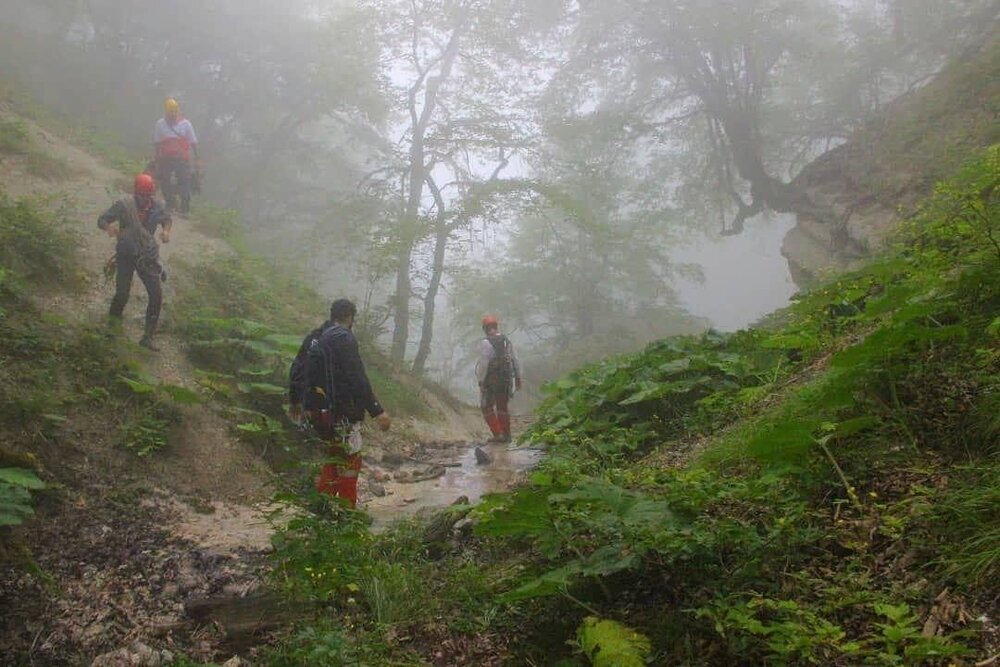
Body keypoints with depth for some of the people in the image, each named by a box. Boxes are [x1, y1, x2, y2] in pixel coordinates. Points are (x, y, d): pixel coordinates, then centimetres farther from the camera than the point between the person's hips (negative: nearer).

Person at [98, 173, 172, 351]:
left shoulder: (156, 206, -4)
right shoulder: (123, 205, -12)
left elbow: (167, 219, 16)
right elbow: (102, 220, -10)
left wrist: (166, 230, -7)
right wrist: (109, 226, -34)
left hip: (148, 256, 3)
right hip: (126, 255, -3)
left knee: (156, 295, -6)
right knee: (122, 294, -6)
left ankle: (148, 336, 4)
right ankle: (113, 322, 26)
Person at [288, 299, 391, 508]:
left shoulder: (313, 337, 11)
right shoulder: (344, 339, -15)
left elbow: (296, 370, 19)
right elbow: (357, 379, -21)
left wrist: (294, 401, 34)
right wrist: (378, 411, -20)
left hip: (313, 410, 9)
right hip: (339, 412, -8)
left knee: (335, 455, 23)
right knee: (349, 461, 3)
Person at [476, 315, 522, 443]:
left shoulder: (485, 343, -14)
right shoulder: (507, 341, 6)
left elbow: (483, 364, -19)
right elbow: (515, 361, 10)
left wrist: (480, 380, -11)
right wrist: (518, 378, 18)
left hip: (491, 380, -6)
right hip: (506, 379, 6)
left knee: (487, 407, 6)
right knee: (502, 407, 16)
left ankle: (497, 434, -3)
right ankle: (507, 435, 18)